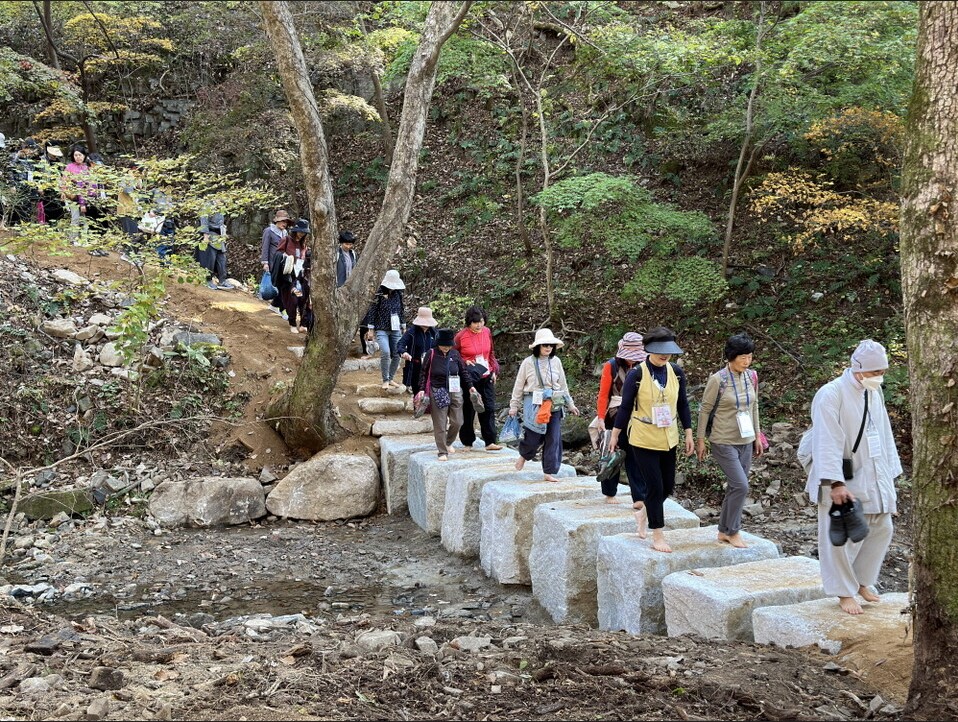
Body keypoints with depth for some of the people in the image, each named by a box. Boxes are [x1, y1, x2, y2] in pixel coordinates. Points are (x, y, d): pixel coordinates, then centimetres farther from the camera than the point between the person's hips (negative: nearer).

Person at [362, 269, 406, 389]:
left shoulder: (398, 294, 8)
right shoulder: (379, 295, -6)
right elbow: (372, 312, -4)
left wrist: (403, 327, 20)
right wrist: (370, 329, -5)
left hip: (396, 330, 5)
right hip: (382, 330, -5)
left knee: (396, 355, 0)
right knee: (385, 353, -19)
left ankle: (391, 378, 17)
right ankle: (385, 380, -5)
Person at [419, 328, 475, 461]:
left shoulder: (455, 354, 5)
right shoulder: (431, 354, -3)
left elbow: (463, 371, 15)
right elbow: (423, 373, 3)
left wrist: (470, 386, 10)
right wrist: (422, 389, -5)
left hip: (455, 391, 3)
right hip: (437, 392, -3)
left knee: (457, 422, 4)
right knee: (440, 424, -3)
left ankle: (448, 443, 31)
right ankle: (442, 452, 5)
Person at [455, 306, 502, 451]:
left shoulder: (487, 332, 2)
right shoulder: (461, 336, -12)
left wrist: (494, 370, 10)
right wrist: (464, 362, -15)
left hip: (487, 376, 4)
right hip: (470, 378, -4)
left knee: (489, 409, 2)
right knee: (468, 411, 5)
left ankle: (490, 442, 5)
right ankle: (467, 442, 16)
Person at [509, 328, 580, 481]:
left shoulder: (556, 361, 6)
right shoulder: (528, 362, -4)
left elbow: (563, 385, 15)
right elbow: (519, 385, 3)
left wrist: (570, 404, 18)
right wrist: (514, 406, 3)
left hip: (554, 404, 3)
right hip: (534, 404, -3)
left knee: (554, 438, 0)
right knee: (533, 437, -3)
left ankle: (549, 472, 8)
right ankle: (524, 455, 31)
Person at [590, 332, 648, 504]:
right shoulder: (611, 366, -7)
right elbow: (603, 394, -7)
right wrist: (601, 418, -12)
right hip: (614, 418, -2)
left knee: (633, 457, 1)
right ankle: (609, 494, 21)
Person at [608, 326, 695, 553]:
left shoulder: (676, 373, -1)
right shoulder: (637, 374, -13)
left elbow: (682, 404, 8)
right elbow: (625, 406, -5)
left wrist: (688, 433, 7)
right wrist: (614, 435, 0)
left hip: (668, 439, 5)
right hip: (643, 439, -5)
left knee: (668, 486, 10)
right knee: (655, 487, -4)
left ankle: (642, 509, 39)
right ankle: (657, 536, 9)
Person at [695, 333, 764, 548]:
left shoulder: (751, 377, 2)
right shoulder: (718, 379, -14)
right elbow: (705, 410, -7)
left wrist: (757, 435, 15)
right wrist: (700, 440, -5)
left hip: (745, 441, 6)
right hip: (724, 442, -6)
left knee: (735, 486, 10)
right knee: (741, 486, -12)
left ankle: (724, 531, 23)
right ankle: (733, 531, 5)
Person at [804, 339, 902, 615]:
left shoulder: (874, 393, 7)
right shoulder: (831, 394, -17)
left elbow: (883, 435, 16)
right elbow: (828, 442, -21)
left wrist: (890, 475, 16)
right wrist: (836, 484, -26)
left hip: (874, 478, 8)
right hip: (844, 481, -7)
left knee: (881, 529, 13)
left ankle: (862, 581, 31)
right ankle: (844, 593, 15)